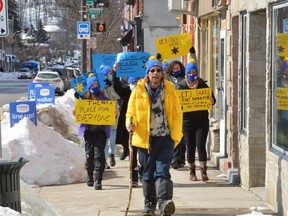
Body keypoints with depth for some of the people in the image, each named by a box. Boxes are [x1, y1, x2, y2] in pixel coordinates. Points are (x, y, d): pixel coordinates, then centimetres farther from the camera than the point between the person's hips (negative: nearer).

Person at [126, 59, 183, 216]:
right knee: (148, 173, 11)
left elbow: (177, 114, 5)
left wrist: (175, 136, -4)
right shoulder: (139, 90, 1)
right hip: (145, 138, 1)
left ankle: (164, 201, -24)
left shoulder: (169, 89, 3)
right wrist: (130, 124, -16)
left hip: (165, 137, -1)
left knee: (162, 171, -13)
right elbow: (131, 113, 7)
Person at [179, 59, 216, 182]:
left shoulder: (203, 86, 4)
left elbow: (212, 99, 10)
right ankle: (192, 172, 16)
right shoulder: (182, 88, 3)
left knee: (201, 145, -9)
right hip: (188, 122, 1)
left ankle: (203, 172, -7)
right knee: (190, 147, 5)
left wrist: (211, 101, -13)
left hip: (202, 122, -1)